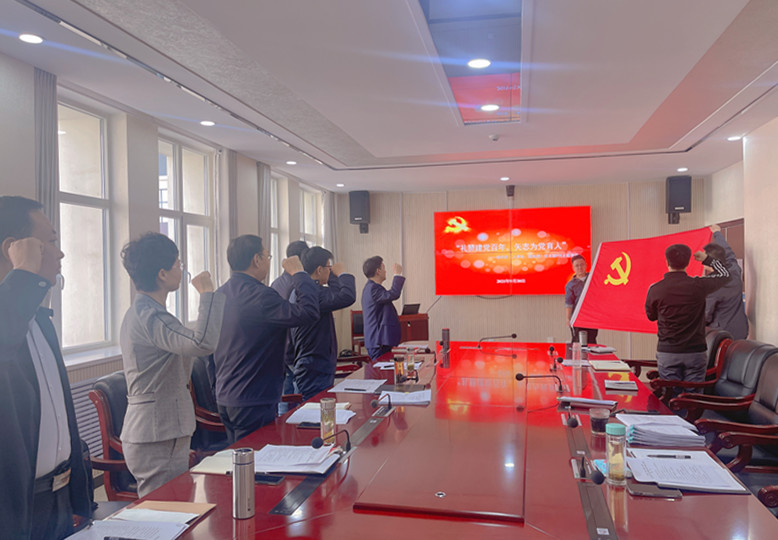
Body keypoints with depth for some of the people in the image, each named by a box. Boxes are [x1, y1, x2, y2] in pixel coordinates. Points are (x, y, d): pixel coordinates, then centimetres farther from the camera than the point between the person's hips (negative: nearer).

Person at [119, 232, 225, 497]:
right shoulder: (150, 316, -21)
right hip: (158, 440, -10)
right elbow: (203, 343, -36)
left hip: (148, 435, 10)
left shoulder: (140, 311, 13)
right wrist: (207, 293, -26)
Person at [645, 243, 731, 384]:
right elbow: (725, 274, 13)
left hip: (667, 353, 0)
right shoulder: (698, 285, -8)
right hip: (695, 353, 0)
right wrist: (706, 259, 26)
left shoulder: (655, 289, -8)